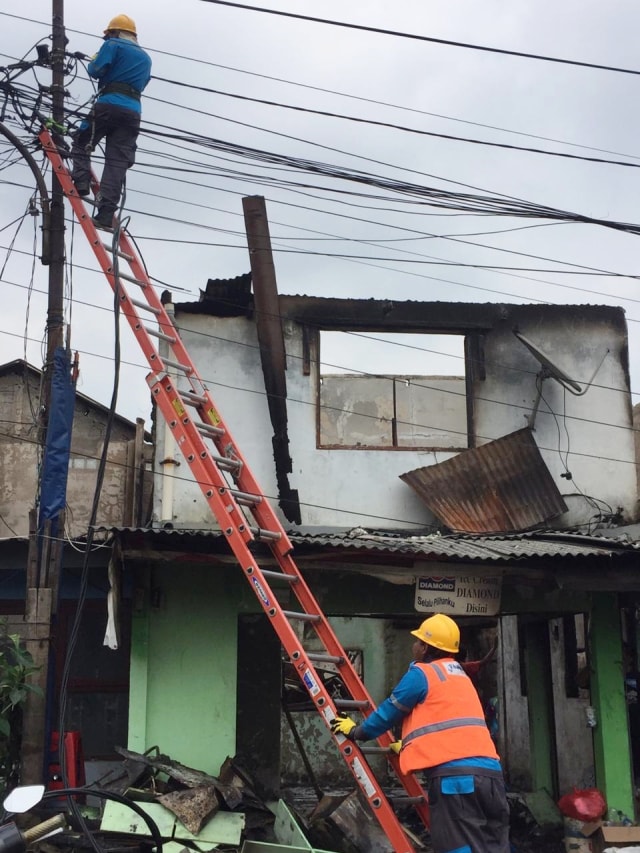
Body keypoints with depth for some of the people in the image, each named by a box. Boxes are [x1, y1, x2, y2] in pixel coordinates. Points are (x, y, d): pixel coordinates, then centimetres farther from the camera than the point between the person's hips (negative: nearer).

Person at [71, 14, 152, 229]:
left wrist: (93, 62, 19)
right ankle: (106, 214, -11)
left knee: (80, 144, 15)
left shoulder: (113, 45, 7)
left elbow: (95, 70, -3)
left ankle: (81, 183, -5)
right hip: (133, 112, 4)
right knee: (117, 163, -3)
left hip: (108, 105, -4)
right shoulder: (146, 58, 27)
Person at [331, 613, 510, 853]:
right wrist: (407, 746, 53)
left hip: (454, 775, -8)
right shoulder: (460, 676, 27)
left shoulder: (421, 673, 3)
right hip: (489, 771, 8)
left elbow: (389, 712, 11)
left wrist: (356, 731, 29)